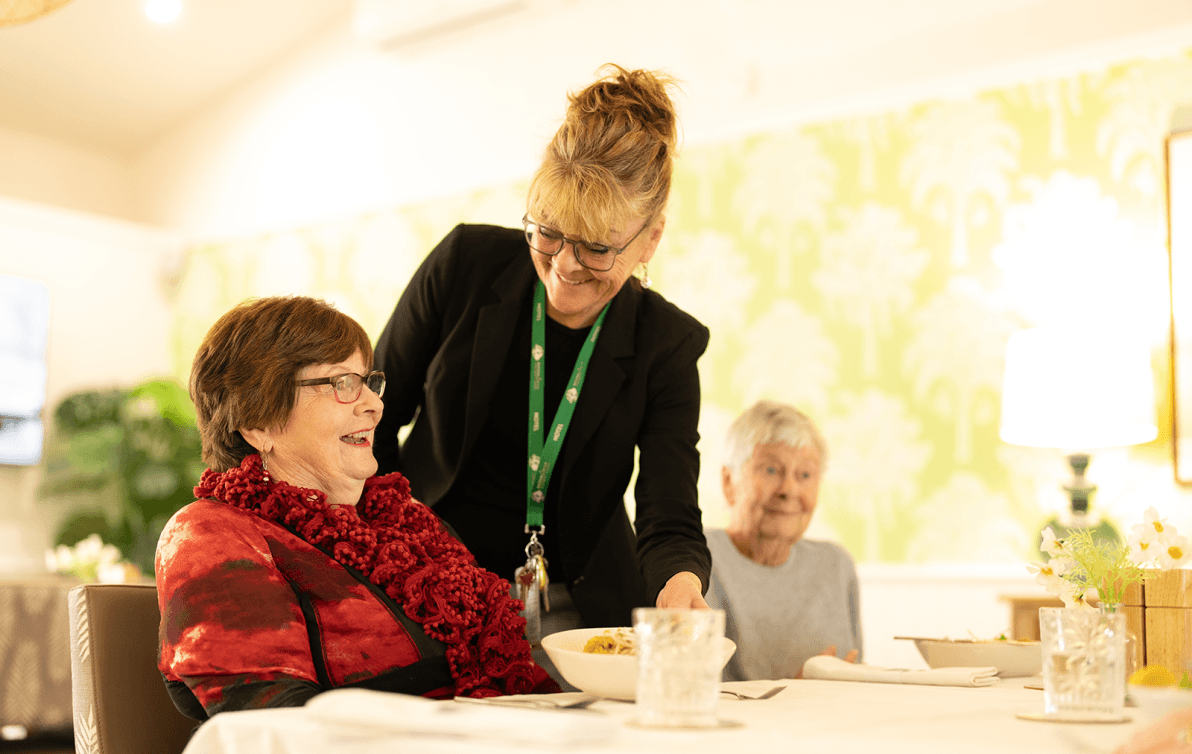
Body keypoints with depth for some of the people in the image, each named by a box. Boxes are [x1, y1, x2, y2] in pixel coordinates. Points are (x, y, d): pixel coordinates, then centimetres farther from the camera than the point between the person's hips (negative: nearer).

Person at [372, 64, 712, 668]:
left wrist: (681, 582, -38)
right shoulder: (466, 262, -9)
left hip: (578, 604, 1)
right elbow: (374, 414, 2)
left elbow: (671, 522, -14)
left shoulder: (666, 346, -8)